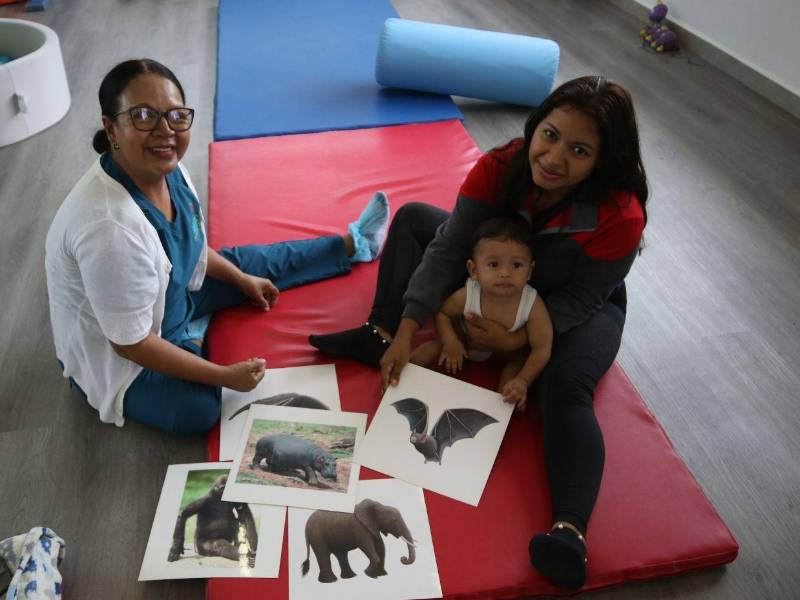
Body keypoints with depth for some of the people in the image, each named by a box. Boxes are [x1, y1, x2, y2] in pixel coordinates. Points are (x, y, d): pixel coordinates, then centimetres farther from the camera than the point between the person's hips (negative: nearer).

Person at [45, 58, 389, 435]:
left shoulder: (165, 169, -15)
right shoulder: (110, 227, -40)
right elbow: (131, 343, -30)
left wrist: (244, 281, 13)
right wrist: (225, 376, -24)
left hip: (169, 296, 8)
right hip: (114, 356, -8)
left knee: (247, 263, 15)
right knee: (198, 410, -27)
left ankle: (352, 244, 35)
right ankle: (192, 343, 5)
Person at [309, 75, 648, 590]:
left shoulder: (620, 216, -34)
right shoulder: (500, 167, -25)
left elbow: (579, 299, -21)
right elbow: (449, 247, -25)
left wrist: (519, 340, -32)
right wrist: (407, 330, -31)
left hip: (580, 310, -4)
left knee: (567, 387, -35)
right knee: (414, 217, -2)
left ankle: (570, 530, -43)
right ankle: (379, 335, -13)